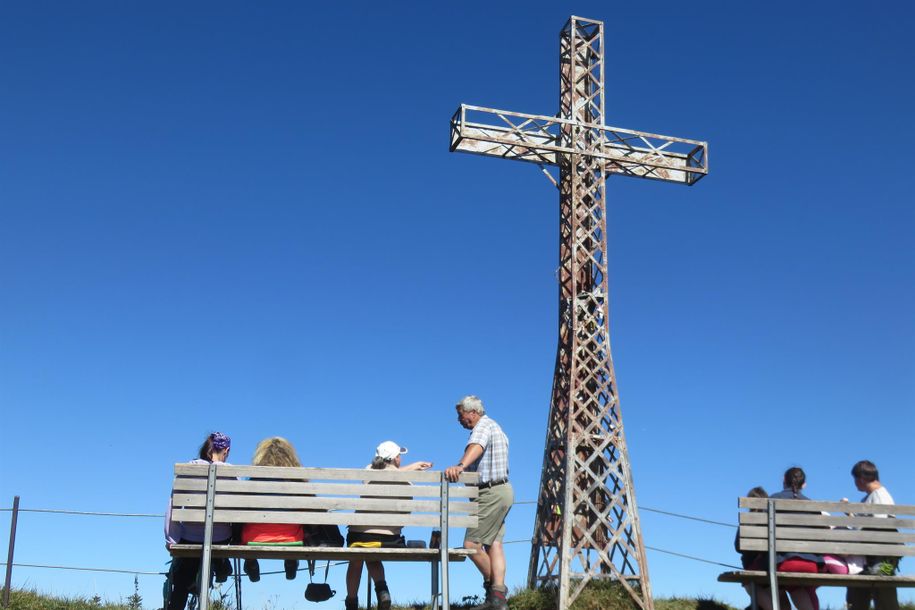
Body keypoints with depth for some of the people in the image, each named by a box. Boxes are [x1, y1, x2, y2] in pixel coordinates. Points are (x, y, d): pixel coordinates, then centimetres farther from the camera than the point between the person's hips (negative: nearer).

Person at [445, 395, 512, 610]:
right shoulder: (493, 426, 21)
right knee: (494, 543, 4)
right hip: (501, 490, 11)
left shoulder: (483, 427, -13)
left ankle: (492, 585, 3)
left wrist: (460, 466, -55)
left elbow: (476, 447, -36)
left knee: (471, 543, -9)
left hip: (491, 493, -11)